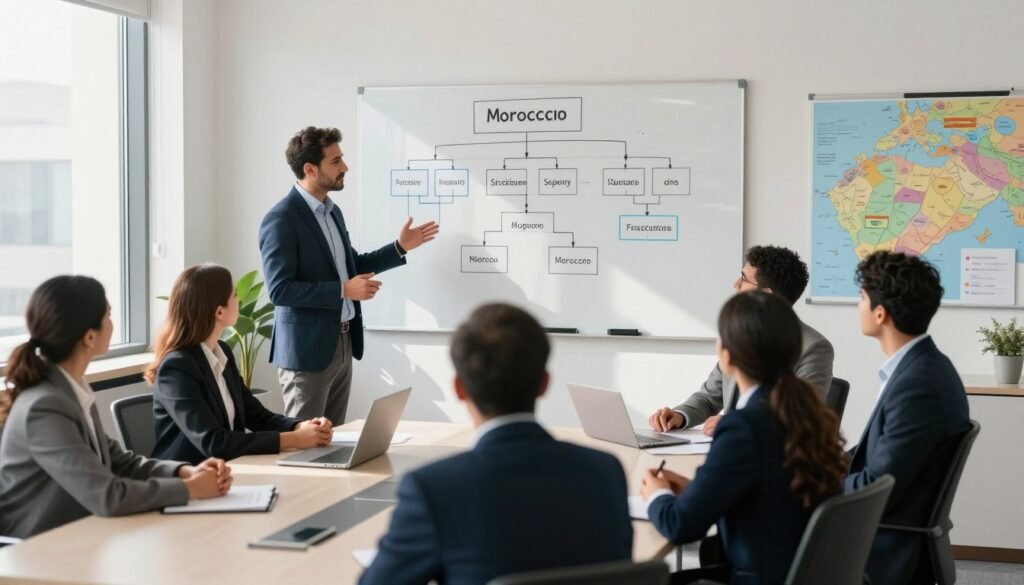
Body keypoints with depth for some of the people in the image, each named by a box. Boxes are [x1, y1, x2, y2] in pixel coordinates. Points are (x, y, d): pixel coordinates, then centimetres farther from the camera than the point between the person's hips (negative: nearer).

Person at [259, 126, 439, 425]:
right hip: (308, 349, -8)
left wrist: (400, 247, 12)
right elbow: (280, 290, -22)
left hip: (343, 344, 8)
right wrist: (344, 290, -23)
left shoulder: (332, 211, 11)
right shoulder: (281, 219, -16)